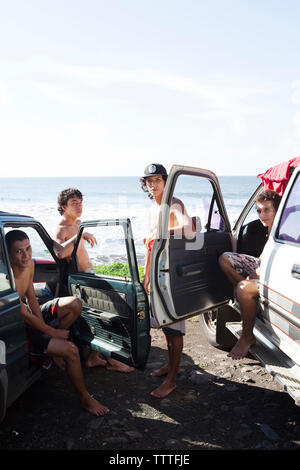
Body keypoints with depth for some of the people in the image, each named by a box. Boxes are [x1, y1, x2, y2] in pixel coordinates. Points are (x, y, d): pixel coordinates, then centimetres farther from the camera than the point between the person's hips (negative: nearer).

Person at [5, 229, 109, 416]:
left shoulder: (29, 264, -5)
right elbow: (24, 316, -24)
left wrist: (47, 330, -4)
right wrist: (53, 332, -13)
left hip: (27, 315, 9)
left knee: (75, 304, 4)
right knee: (70, 350, -20)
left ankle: (51, 347, 13)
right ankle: (85, 399, 2)